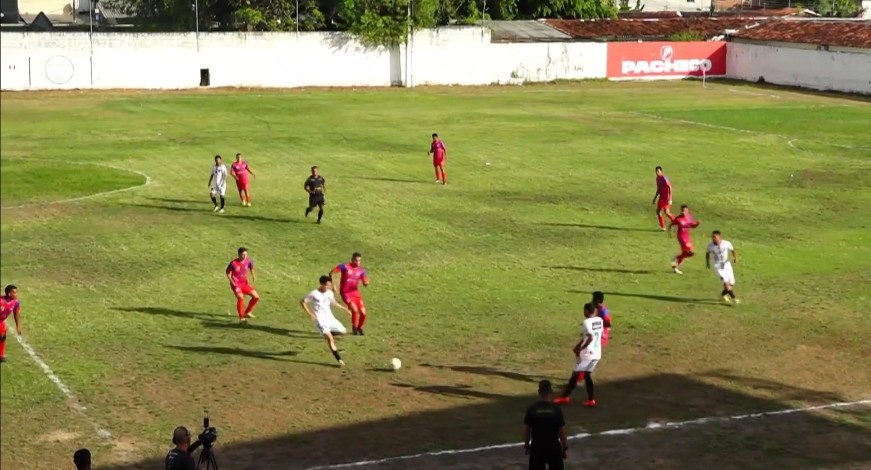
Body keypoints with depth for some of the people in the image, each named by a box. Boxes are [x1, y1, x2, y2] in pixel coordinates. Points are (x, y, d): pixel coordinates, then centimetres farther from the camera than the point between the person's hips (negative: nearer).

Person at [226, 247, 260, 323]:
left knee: (256, 297, -2)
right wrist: (232, 282, -11)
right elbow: (227, 272, -4)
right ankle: (241, 318, -18)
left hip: (245, 283, 6)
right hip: (236, 284, -6)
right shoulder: (234, 263, -19)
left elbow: (251, 267, 15)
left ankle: (247, 312, 16)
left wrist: (253, 276, 0)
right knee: (240, 297, -28)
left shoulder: (248, 261, -7)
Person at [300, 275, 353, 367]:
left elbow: (334, 303, 22)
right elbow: (302, 302, -5)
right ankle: (339, 360, -18)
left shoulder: (330, 293, 4)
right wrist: (309, 313, -14)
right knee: (330, 338, -19)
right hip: (320, 320, -6)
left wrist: (345, 309, 17)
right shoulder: (314, 294, -13)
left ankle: (328, 334, 25)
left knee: (343, 331, -1)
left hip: (330, 317, 6)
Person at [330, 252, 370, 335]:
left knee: (363, 312, -4)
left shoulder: (361, 270, 1)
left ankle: (360, 328, 25)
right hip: (345, 293, -4)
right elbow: (331, 273, -9)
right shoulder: (345, 266, -11)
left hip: (355, 293, 4)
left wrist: (366, 282, -29)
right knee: (355, 309, -23)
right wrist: (333, 285, -13)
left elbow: (365, 284, -5)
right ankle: (354, 328, 1)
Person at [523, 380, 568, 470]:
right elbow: (561, 431, -8)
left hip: (537, 448, 0)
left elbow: (527, 429, -4)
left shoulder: (532, 409, -10)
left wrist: (526, 445, 10)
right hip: (553, 448, 0)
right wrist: (564, 448, 3)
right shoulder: (556, 409, -12)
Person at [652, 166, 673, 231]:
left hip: (666, 198, -9)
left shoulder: (664, 178, -18)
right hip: (661, 197, 9)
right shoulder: (657, 178, 9)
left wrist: (670, 199, -25)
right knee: (658, 211, 6)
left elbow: (670, 188, -20)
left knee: (666, 212, -17)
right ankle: (662, 227, 14)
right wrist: (655, 198, 21)